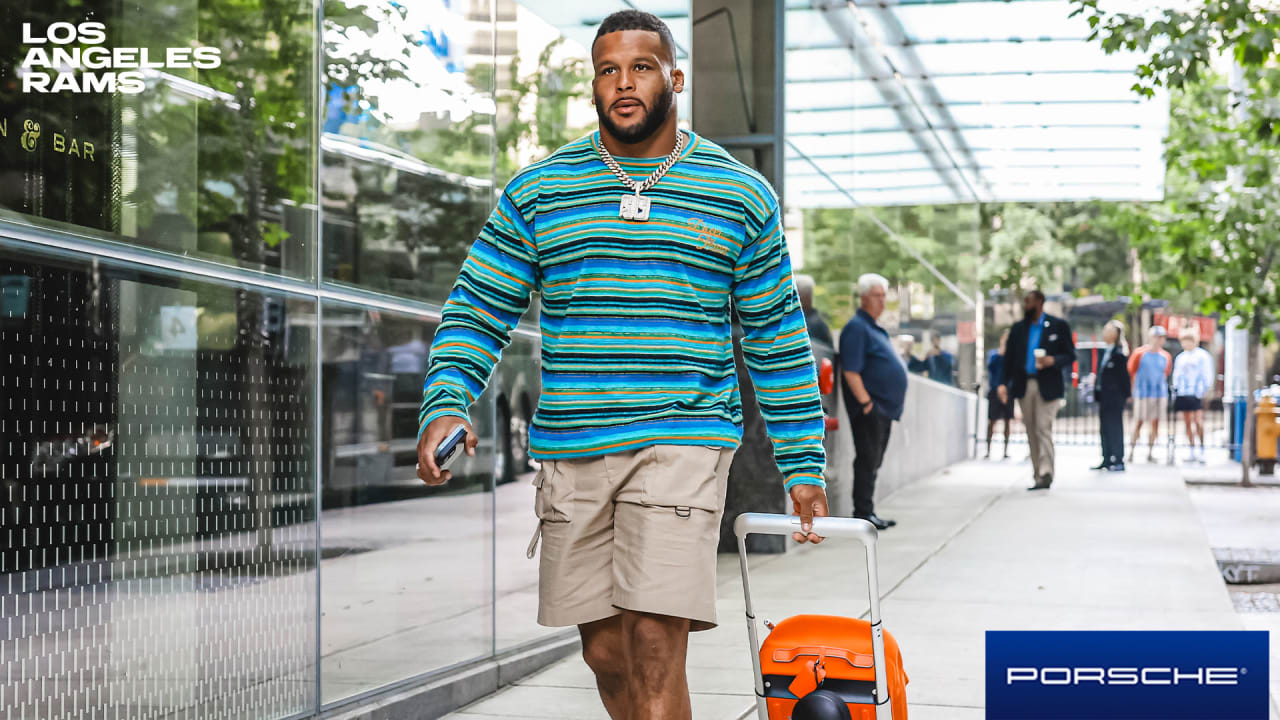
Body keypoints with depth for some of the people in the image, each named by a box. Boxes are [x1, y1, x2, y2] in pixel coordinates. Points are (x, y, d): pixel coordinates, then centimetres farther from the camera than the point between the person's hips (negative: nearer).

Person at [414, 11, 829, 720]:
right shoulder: (537, 191, 8)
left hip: (683, 445, -2)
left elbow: (777, 339, 10)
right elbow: (477, 309, 8)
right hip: (570, 451, 3)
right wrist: (444, 404, -10)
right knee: (604, 652, 9)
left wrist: (803, 464, 8)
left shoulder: (743, 195, 6)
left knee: (654, 645, -14)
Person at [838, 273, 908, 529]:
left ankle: (867, 512, 17)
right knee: (868, 460, -8)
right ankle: (863, 513, -6)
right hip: (870, 408, -10)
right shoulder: (857, 328, -12)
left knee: (873, 461, 12)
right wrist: (865, 402, -23)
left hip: (884, 407, 10)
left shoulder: (874, 328, 19)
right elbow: (851, 371, -19)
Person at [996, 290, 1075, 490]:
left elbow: (1070, 355, 3)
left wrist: (1052, 361, -16)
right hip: (1024, 385, 4)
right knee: (1031, 432, 5)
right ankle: (1039, 475, 10)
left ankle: (1046, 474, -16)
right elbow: (1009, 358, 12)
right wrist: (1003, 383, 0)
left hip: (1048, 386, -4)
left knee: (1044, 428, -13)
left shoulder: (1059, 326, 3)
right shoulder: (1018, 328, 13)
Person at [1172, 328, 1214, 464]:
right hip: (1183, 394, 6)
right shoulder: (1180, 358, 18)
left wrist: (1205, 389, -10)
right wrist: (1175, 390, 13)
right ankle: (1191, 451, 10)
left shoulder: (1203, 356, 1)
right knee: (1188, 422, 6)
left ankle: (1202, 451, -8)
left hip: (1197, 394, -6)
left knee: (1198, 421, -13)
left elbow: (1208, 375, -1)